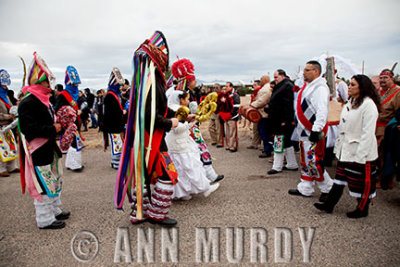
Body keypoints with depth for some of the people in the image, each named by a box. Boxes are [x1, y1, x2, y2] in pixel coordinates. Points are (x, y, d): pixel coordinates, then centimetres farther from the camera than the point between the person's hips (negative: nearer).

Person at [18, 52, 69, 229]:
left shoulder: (43, 100, 13)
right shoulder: (28, 103, -19)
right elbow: (30, 129, -28)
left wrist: (57, 124, 7)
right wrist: (53, 129, -21)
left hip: (49, 149, 10)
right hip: (39, 153, -10)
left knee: (54, 181, 20)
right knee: (44, 184, -1)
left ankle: (54, 210, 35)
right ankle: (44, 219, 13)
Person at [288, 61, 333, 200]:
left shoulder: (320, 88, -16)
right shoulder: (308, 86, 15)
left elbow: (322, 111, -25)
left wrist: (316, 130, -29)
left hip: (314, 132, -10)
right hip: (305, 131, 10)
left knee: (313, 162, -6)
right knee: (305, 161, 15)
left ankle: (328, 188, 12)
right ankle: (305, 189, 26)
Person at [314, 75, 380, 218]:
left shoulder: (369, 104, -15)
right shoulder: (350, 103, 13)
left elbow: (368, 132, -19)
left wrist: (361, 154, -21)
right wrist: (338, 146, 15)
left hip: (361, 152, -8)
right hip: (346, 150, 8)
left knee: (363, 182, 7)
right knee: (340, 177, 13)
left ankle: (362, 209, 23)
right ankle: (329, 204, 19)